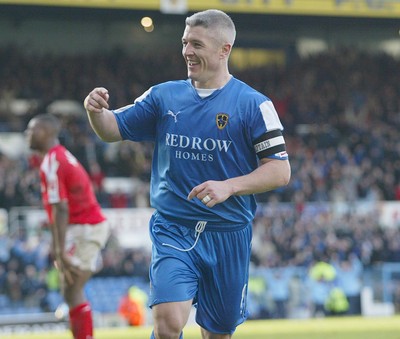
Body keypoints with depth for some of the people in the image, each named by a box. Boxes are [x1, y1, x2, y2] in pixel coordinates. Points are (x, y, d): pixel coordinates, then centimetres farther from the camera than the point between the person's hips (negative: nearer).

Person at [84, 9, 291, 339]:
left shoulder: (254, 104, -3)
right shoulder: (164, 96, 6)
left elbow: (280, 171, -5)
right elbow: (112, 130, 10)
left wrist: (228, 187, -19)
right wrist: (96, 110, -13)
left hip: (228, 235, 0)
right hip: (173, 230, 1)